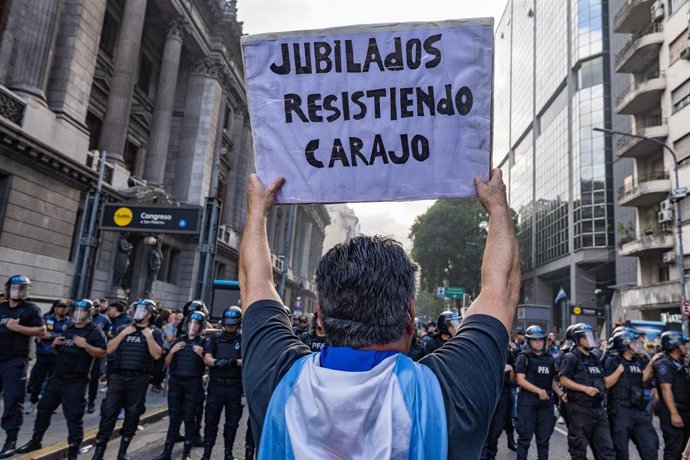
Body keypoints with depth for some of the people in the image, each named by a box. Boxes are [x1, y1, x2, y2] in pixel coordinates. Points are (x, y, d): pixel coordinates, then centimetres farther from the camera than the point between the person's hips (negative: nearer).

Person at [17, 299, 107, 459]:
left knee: (74, 416, -2)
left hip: (76, 381, -7)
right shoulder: (67, 329, 14)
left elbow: (102, 353, -17)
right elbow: (58, 352, 23)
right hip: (57, 377, 7)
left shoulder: (95, 331, -9)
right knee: (43, 409, 17)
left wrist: (85, 345, -27)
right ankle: (35, 441, 37)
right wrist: (54, 345, 2)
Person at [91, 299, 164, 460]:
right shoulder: (124, 328, 12)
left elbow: (157, 355, -9)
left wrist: (148, 336, -14)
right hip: (118, 376, 2)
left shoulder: (155, 332, 3)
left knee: (132, 415, 6)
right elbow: (109, 349, 4)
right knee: (108, 412, 1)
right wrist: (123, 334, -5)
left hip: (139, 379, -2)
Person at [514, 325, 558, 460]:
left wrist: (561, 394, 2)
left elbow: (552, 381, 18)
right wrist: (539, 391, -18)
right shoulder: (523, 358, -3)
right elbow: (521, 380, -10)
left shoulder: (549, 359, 12)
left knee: (544, 436, 11)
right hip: (527, 400, -5)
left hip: (546, 401, 5)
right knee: (525, 435, -1)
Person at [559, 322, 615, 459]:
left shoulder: (595, 358, 15)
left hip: (598, 408, 7)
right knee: (579, 447, 2)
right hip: (580, 409, -7)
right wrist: (585, 388, -21)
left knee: (606, 447, 7)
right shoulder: (571, 358, -8)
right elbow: (564, 380, -15)